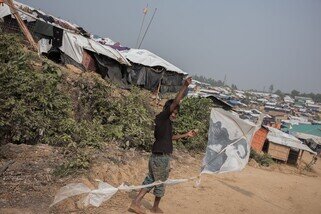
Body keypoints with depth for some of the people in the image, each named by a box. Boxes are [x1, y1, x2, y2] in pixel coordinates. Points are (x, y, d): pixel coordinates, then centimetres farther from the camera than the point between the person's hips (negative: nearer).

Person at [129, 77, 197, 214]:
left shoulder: (166, 122, 13)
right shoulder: (162, 117, -12)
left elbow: (170, 138, 27)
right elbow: (175, 102, -21)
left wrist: (186, 135, 28)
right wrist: (185, 86, -21)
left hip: (155, 156, 9)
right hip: (161, 158, -9)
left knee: (150, 180, 15)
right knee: (160, 183, 9)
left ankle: (135, 203, 15)